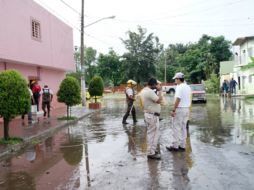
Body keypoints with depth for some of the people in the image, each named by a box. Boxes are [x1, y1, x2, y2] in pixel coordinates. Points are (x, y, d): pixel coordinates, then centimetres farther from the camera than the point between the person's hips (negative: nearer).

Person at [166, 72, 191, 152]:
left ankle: (175, 146, 3)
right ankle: (182, 145, 18)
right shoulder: (188, 87, 12)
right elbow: (189, 99, 15)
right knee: (183, 128, 13)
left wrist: (173, 110, -17)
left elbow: (177, 99, -20)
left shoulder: (179, 87, -15)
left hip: (179, 109, -9)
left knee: (176, 128, -2)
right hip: (186, 109, 9)